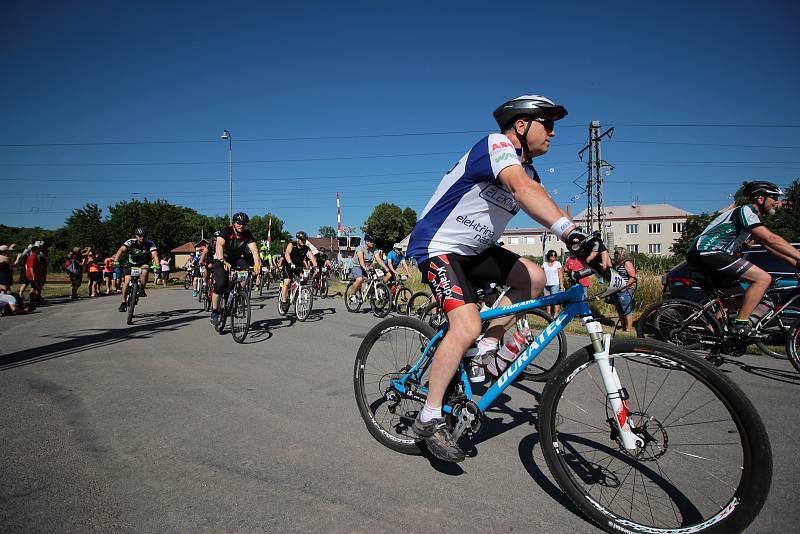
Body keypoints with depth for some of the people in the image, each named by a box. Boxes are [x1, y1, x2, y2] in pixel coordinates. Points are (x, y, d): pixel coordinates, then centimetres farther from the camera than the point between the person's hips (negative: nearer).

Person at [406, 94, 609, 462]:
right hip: (436, 247, -9)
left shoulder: (528, 171, 12)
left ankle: (484, 350, 8)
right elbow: (522, 189, -37)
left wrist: (592, 247, -14)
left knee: (534, 278, -2)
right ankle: (429, 418, -8)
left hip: (472, 250, 9)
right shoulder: (496, 144, -16)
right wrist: (572, 232, -48)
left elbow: (546, 208, 0)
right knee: (467, 326, -23)